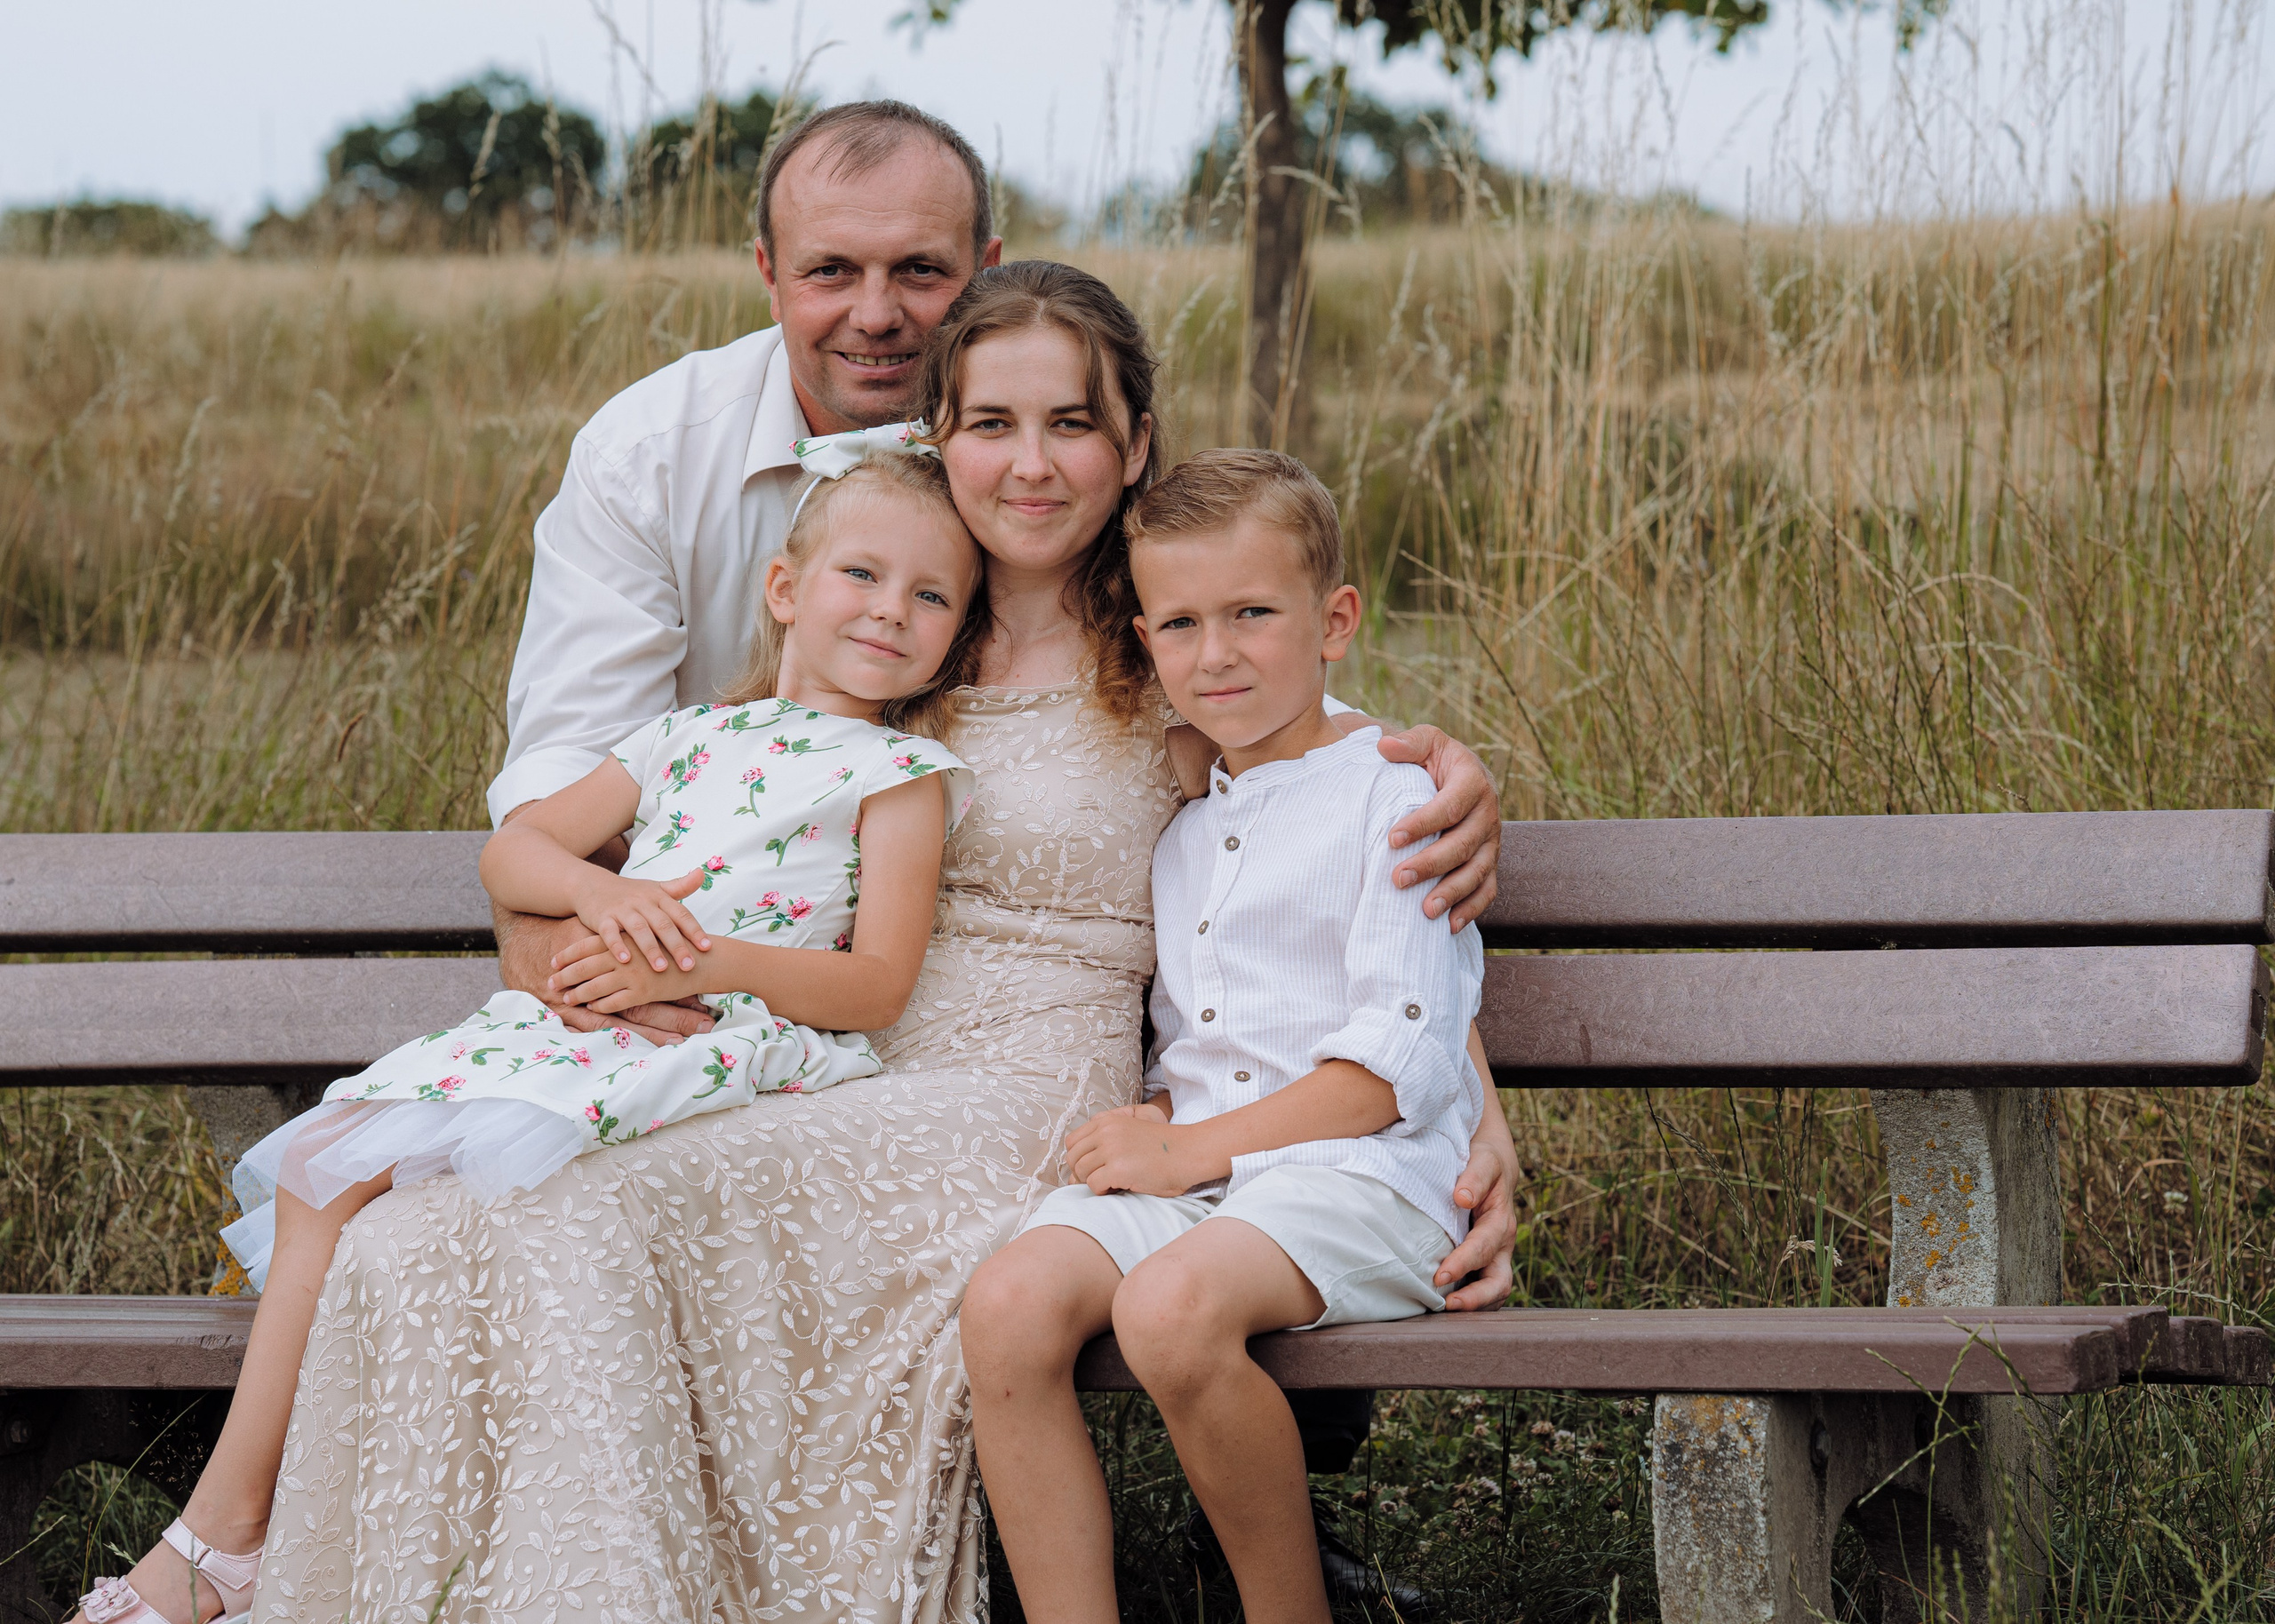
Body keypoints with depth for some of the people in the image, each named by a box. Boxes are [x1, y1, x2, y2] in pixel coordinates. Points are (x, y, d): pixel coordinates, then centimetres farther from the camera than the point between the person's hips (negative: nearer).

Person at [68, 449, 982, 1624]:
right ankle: (221, 1526, -9)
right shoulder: (693, 739, 20)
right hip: (586, 1026, 6)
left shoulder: (901, 774, 4)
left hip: (723, 1049, -6)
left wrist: (694, 962, -17)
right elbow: (512, 851, 16)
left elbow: (877, 986, -6)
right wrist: (603, 894, -7)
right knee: (328, 1163, -11)